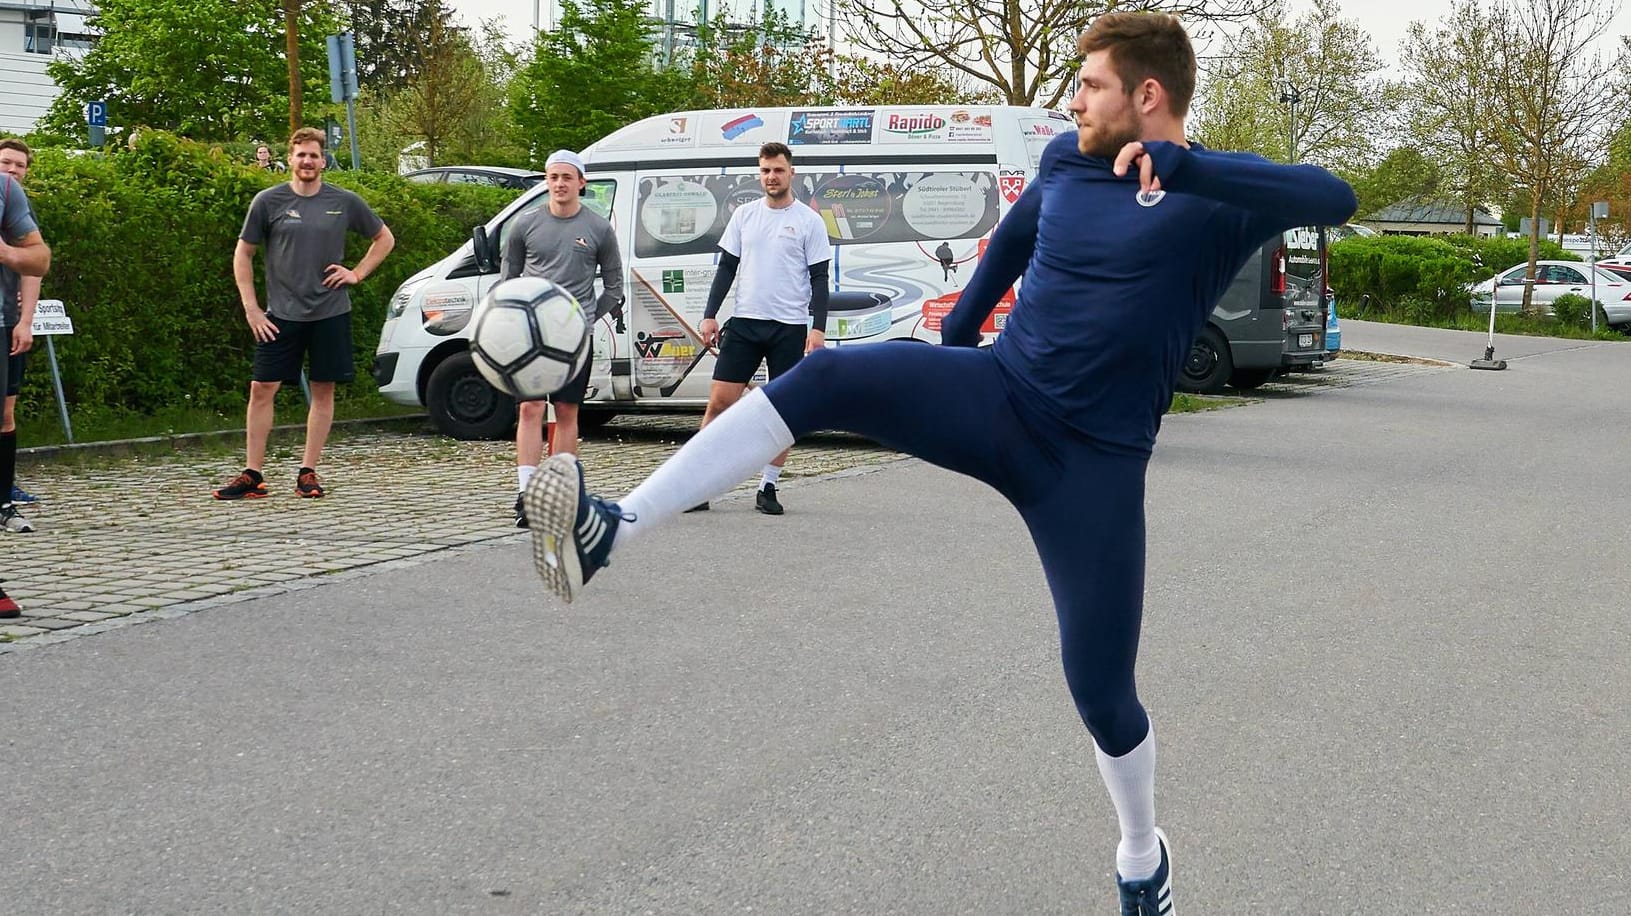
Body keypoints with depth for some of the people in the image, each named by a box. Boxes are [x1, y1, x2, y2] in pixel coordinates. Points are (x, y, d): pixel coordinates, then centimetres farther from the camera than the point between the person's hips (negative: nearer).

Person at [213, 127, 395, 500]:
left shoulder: (345, 202, 3)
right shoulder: (268, 201, 0)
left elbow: (384, 238, 16)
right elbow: (243, 255, 7)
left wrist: (357, 273, 3)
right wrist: (251, 308, -1)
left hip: (331, 313, 1)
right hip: (281, 315, -1)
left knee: (323, 390, 3)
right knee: (262, 389, -3)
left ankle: (308, 472, 13)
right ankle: (252, 475, 4)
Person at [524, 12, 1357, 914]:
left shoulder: (1218, 192, -7)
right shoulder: (1065, 161, 7)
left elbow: (1332, 198, -27)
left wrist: (1182, 167, -39)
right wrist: (953, 338, 34)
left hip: (1097, 459, -3)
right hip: (997, 393, 3)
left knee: (1102, 692, -2)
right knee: (824, 380, -24)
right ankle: (609, 532, -33)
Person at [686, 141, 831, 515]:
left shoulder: (809, 221, 0)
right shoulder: (744, 215, 9)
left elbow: (819, 279, -1)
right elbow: (726, 268, 12)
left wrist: (818, 327, -10)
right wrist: (710, 315, 5)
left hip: (789, 328, -2)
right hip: (744, 322, 2)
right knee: (719, 401, -4)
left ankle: (768, 488, 11)